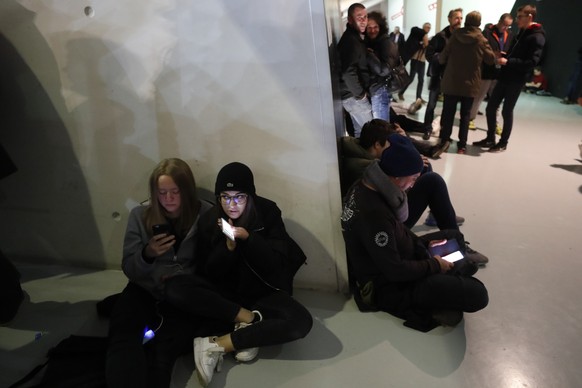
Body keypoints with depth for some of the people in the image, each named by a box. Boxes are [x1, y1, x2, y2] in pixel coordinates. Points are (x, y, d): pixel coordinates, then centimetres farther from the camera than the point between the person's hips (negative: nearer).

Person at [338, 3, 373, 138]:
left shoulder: (356, 37, 13)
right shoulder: (350, 40, -20)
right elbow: (348, 72, -29)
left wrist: (360, 91, 9)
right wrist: (360, 93, -18)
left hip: (353, 94, 10)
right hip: (354, 96, -10)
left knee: (360, 130, 18)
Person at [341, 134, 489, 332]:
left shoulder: (365, 187, -6)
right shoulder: (373, 213, -36)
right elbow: (395, 271, -28)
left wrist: (423, 243, 5)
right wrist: (434, 265, -14)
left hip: (396, 258, 10)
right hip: (389, 284, -10)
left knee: (454, 236, 22)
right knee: (477, 294, -17)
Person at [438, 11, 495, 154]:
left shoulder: (455, 36, -4)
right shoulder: (481, 40, -5)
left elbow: (443, 57, -1)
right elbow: (491, 59, 3)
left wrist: (439, 59, 21)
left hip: (451, 82, 0)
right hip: (470, 83, 0)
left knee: (448, 112, 9)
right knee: (465, 114, 8)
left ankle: (444, 140, 10)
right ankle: (462, 145, 8)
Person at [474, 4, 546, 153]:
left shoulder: (537, 37, -12)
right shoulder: (522, 33, 16)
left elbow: (532, 62, -21)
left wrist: (508, 61, -22)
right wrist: (503, 56, 4)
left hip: (516, 80, -8)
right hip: (505, 77, 8)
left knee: (507, 112, 0)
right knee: (490, 108, 8)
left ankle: (503, 143, 15)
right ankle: (490, 139, 22)